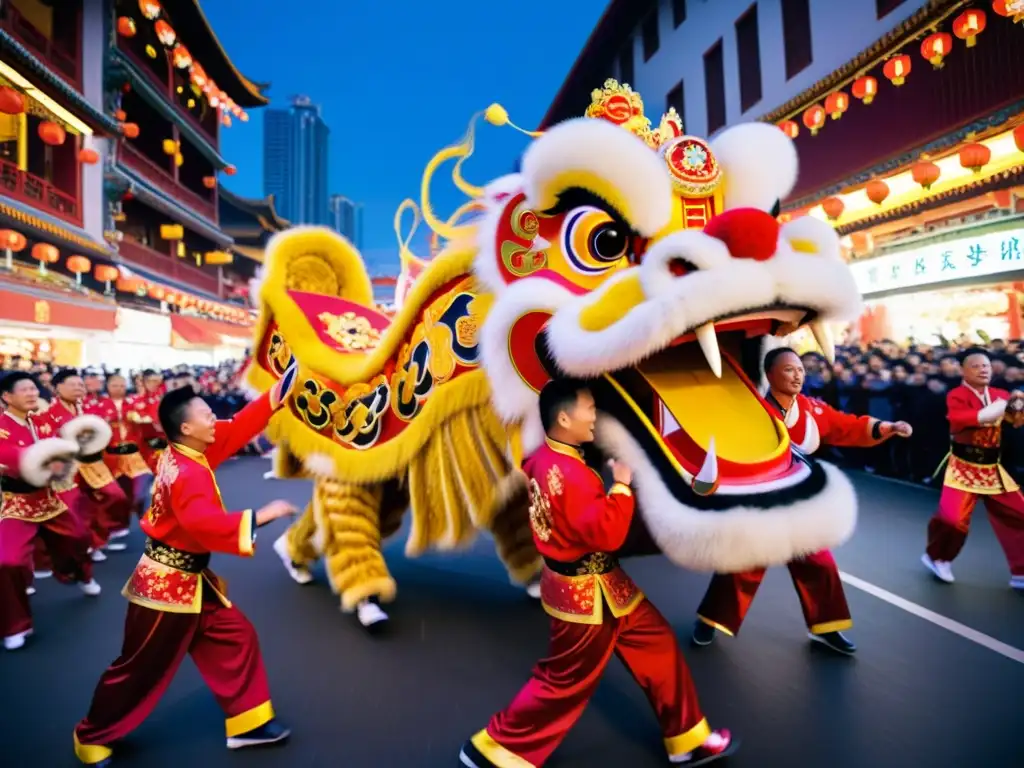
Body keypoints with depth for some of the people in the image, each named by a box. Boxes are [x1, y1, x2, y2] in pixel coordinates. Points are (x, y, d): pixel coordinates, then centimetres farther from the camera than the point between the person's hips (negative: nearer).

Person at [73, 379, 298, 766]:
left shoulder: (193, 452, 1)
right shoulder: (184, 474, -27)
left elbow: (239, 427, 2)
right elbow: (203, 522, -41)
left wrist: (281, 390, -3)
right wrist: (259, 516, -39)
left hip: (192, 578, 10)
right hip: (166, 582, -9)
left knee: (236, 636, 11)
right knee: (140, 667, 9)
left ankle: (248, 723, 21)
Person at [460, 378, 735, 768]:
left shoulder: (544, 459, -1)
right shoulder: (569, 475, -30)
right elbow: (607, 533, -31)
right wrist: (621, 483, -20)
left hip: (597, 586, 10)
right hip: (588, 594, -10)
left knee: (658, 645, 19)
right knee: (565, 681, 9)